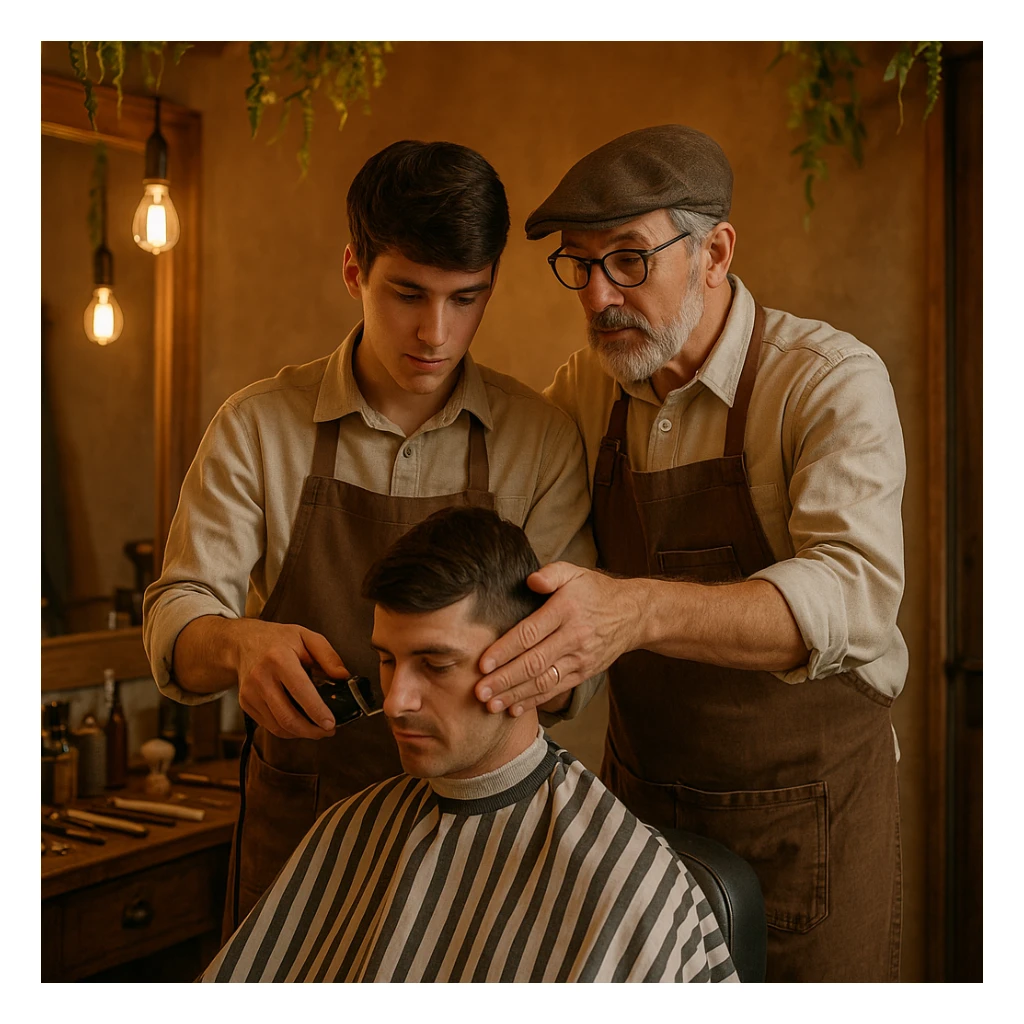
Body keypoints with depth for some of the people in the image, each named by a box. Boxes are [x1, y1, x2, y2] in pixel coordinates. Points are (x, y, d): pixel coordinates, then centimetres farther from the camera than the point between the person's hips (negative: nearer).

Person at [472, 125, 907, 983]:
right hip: (638, 791, 5)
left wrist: (639, 610, -48)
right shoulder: (585, 390, 0)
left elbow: (853, 595, -32)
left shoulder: (831, 381, -18)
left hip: (806, 809, -4)